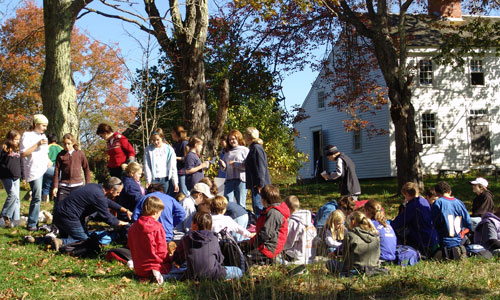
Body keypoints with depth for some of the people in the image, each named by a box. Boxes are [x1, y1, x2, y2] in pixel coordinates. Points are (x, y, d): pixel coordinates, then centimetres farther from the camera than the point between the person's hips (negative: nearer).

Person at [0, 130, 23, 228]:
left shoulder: (18, 150, 12)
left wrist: (23, 176, 18)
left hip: (16, 177, 6)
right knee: (13, 194, -19)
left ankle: (15, 219, 11)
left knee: (16, 198, 6)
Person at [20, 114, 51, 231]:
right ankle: (32, 224, 0)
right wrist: (38, 144, -19)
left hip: (45, 168, 7)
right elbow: (23, 153, -14)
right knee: (36, 197, -9)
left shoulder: (43, 136, 18)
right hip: (34, 171, -7)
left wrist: (48, 160, 7)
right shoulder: (27, 135, -5)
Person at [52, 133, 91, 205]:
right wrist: (55, 186, -3)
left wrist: (88, 184, 5)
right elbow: (57, 171, 3)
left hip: (77, 185, 0)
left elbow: (86, 169, 8)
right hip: (64, 186, 0)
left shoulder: (80, 153, 2)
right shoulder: (60, 155, 2)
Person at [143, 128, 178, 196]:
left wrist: (175, 182, -1)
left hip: (166, 180, 0)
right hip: (154, 180, 0)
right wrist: (148, 180, -9)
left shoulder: (169, 149, 3)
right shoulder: (148, 150, 4)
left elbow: (173, 167, 3)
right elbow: (146, 166, 2)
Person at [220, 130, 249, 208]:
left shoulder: (245, 150, 2)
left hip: (240, 179, -5)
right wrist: (223, 166, 1)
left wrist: (236, 164, -12)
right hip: (229, 179, 5)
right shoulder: (227, 152, 20)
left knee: (240, 204, -2)